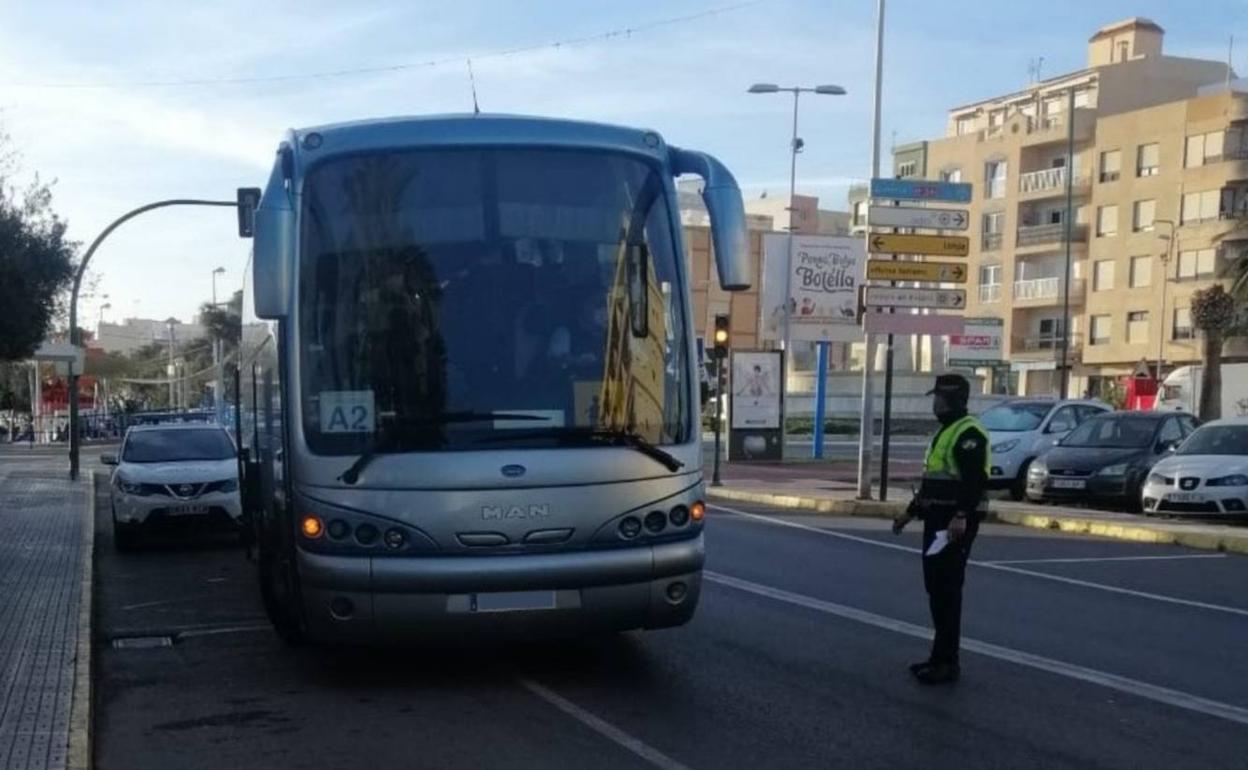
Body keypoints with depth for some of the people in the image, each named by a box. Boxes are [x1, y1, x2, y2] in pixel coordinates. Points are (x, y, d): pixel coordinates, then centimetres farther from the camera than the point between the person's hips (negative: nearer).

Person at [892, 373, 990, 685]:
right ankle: (940, 656, 20)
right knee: (935, 589, 12)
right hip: (937, 520, 10)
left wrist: (961, 517, -34)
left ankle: (947, 662, -5)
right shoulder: (944, 432, 20)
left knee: (948, 591, -9)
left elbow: (974, 480, -25)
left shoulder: (969, 432, -13)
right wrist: (910, 512, 26)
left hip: (955, 523, -10)